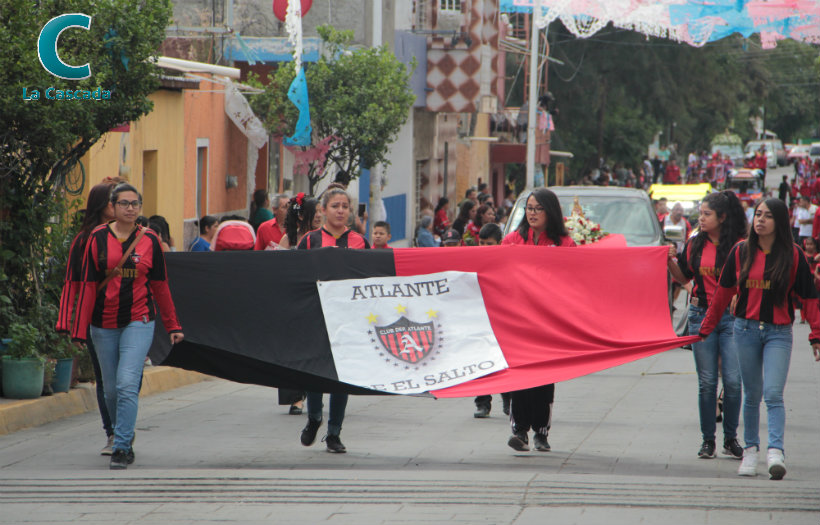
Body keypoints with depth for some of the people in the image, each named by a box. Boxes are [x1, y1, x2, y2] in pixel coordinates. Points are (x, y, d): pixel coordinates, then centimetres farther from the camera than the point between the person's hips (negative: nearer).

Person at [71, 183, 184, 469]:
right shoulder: (98, 238, 1)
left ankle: (122, 448, -13)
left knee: (127, 384, -15)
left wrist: (172, 326, 12)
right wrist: (80, 329, -3)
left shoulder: (149, 240, 2)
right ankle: (123, 435, 30)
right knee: (111, 389, 8)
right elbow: (88, 285, 1)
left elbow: (160, 285, 10)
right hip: (104, 324, 2)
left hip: (139, 322, -2)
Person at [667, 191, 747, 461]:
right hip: (701, 316, 3)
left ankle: (730, 439, 8)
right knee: (707, 382, 3)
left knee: (732, 380, -6)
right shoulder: (695, 245, 7)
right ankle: (708, 440, 11)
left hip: (732, 317, -3)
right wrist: (671, 261, -1)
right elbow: (683, 277, 16)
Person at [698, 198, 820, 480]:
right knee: (752, 394, 8)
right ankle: (750, 449, 19)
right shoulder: (741, 252, 5)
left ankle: (776, 452, -22)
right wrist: (706, 328, 16)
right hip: (746, 329, 3)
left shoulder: (792, 256, -2)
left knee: (773, 393, -15)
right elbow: (723, 292, 13)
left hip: (778, 332, -3)